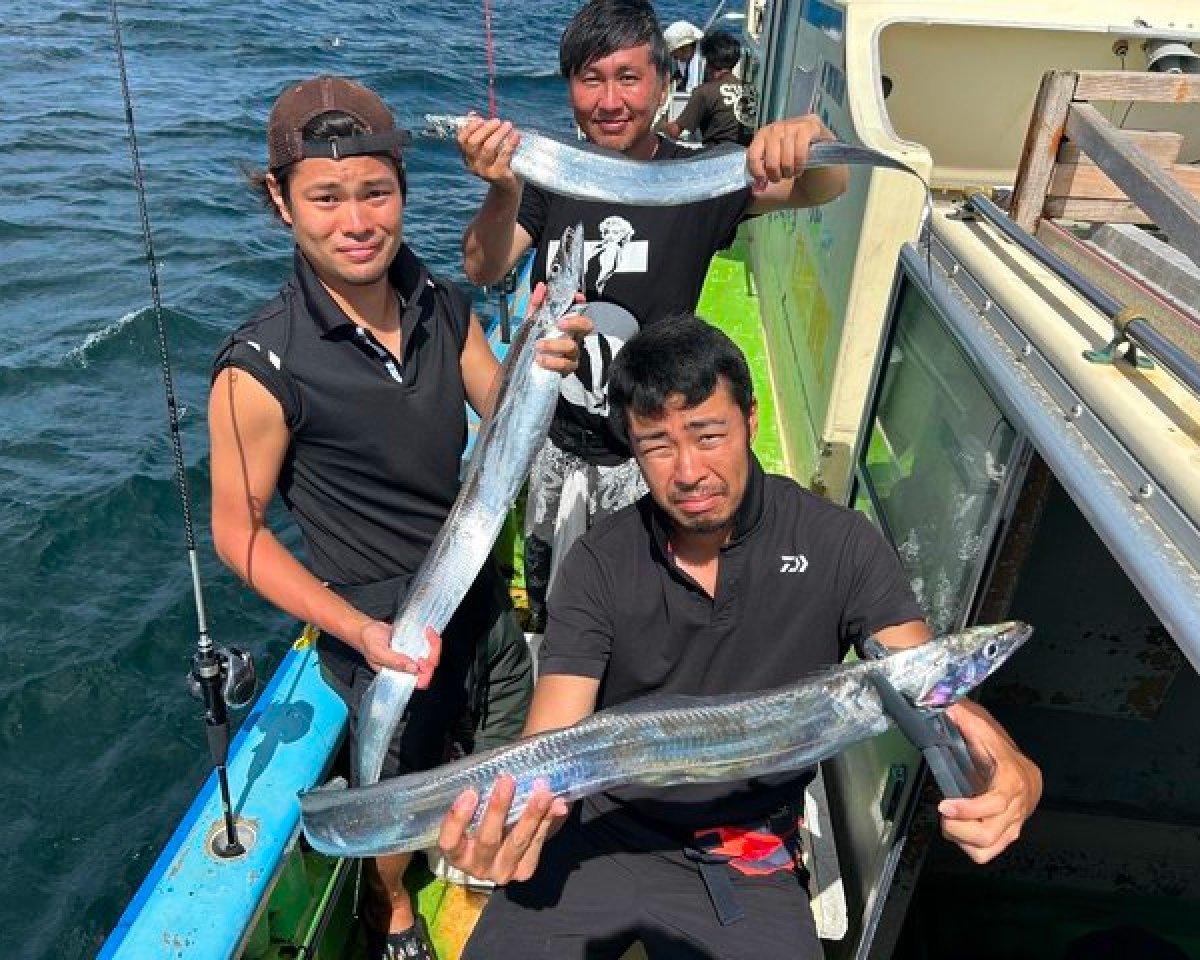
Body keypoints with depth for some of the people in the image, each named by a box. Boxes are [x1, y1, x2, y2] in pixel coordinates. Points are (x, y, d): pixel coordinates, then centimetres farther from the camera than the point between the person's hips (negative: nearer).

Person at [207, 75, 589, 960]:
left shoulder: (443, 307, -10)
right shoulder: (262, 369, -25)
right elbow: (238, 531, -16)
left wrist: (540, 365, -25)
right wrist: (359, 631, -24)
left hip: (481, 591, 5)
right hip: (383, 631, -4)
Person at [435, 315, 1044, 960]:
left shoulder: (839, 545, -10)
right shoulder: (600, 563, -9)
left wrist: (1014, 772, -38)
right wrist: (499, 832, -36)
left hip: (747, 864, 1)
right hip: (601, 833, 0)